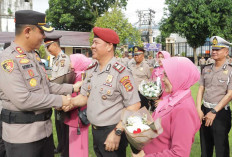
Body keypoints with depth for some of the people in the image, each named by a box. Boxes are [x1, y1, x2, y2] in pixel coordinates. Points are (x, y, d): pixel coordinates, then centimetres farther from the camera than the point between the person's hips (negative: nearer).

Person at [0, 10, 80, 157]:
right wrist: (59, 100, -18)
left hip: (45, 129, 8)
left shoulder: (34, 56, 11)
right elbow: (23, 100, -25)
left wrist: (71, 88, 11)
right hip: (22, 135, -8)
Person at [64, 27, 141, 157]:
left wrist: (117, 132, -21)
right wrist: (71, 102, -9)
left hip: (112, 132, -7)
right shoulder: (91, 70, 4)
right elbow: (85, 96, 12)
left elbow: (134, 105, -20)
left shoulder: (121, 73, -18)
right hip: (95, 131, 7)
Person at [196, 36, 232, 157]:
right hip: (204, 110, 5)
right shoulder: (206, 69, 9)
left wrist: (214, 112, -13)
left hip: (221, 112, -5)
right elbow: (201, 89, 9)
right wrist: (199, 109, -1)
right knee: (205, 146, 16)